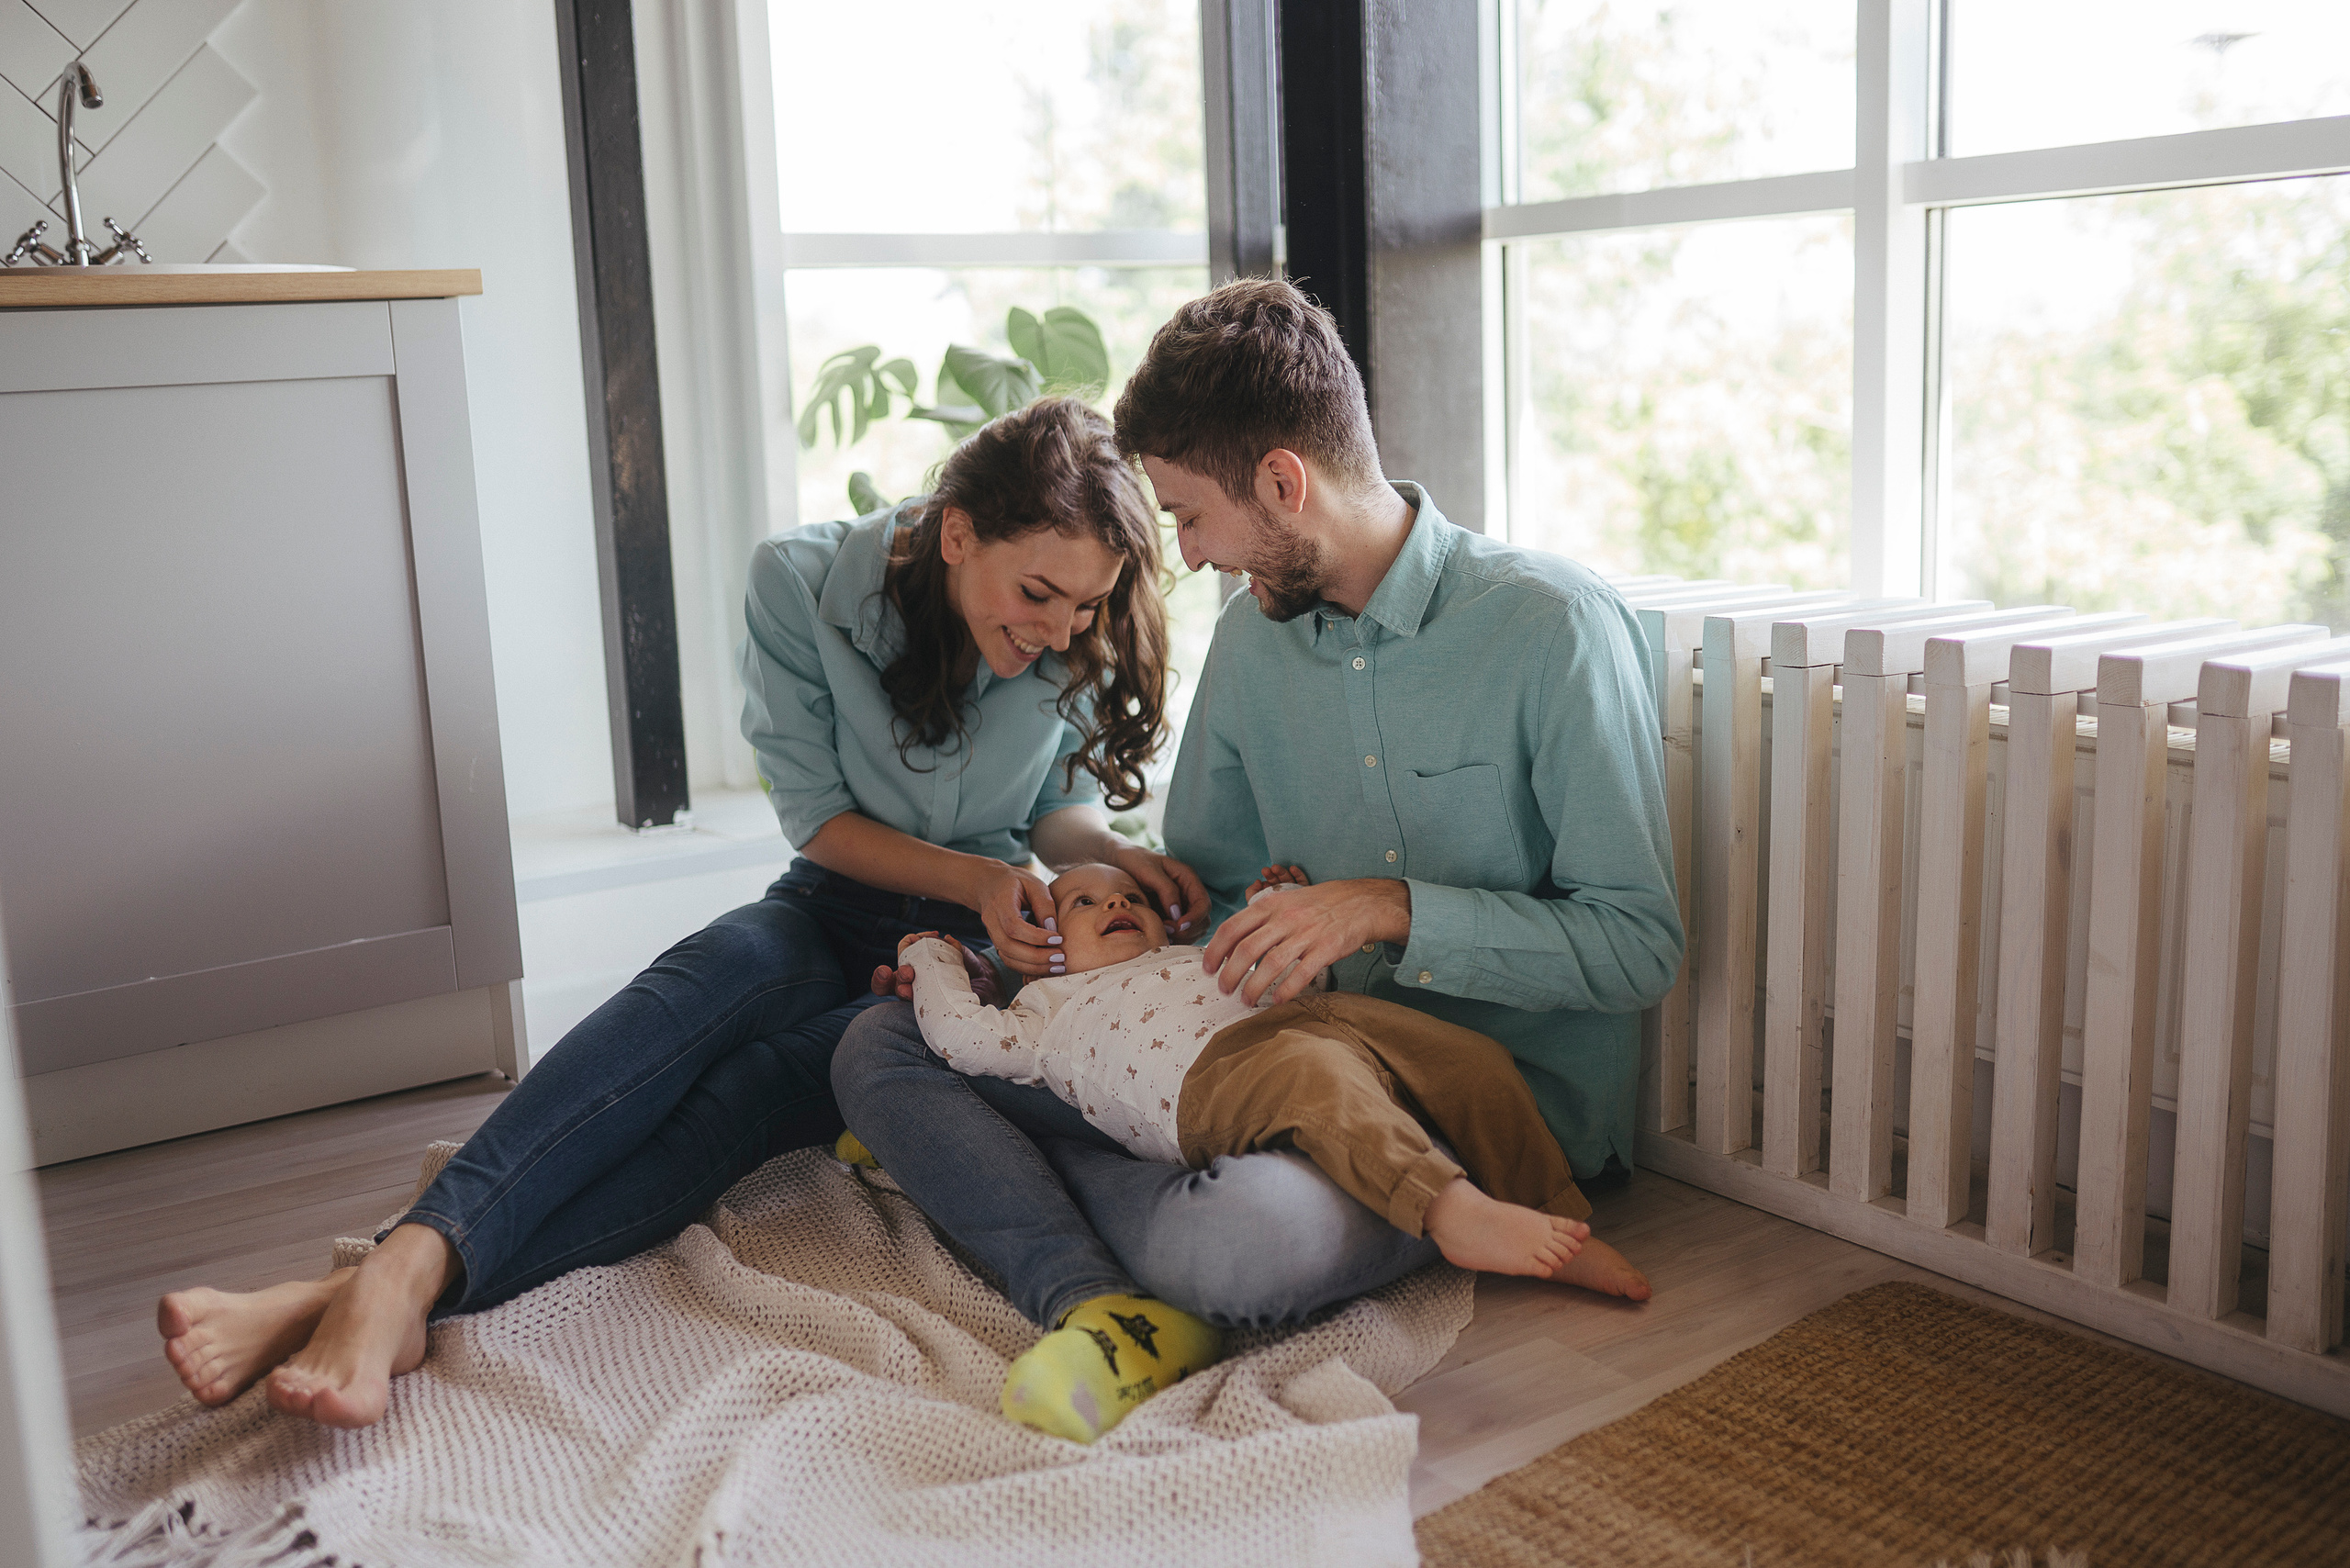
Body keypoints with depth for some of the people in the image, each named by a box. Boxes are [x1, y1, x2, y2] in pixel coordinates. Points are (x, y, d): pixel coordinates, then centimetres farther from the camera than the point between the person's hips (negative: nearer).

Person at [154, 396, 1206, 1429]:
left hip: (982, 954, -1)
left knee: (754, 1088, -31)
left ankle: (412, 1282, -46)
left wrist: (1113, 858, -19)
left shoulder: (1086, 637, -10)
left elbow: (1064, 803, 4)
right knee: (706, 978, -36)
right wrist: (973, 876, -22)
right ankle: (405, 1263, -49)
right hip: (834, 912, 1)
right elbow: (817, 817, -8)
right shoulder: (806, 583, -13)